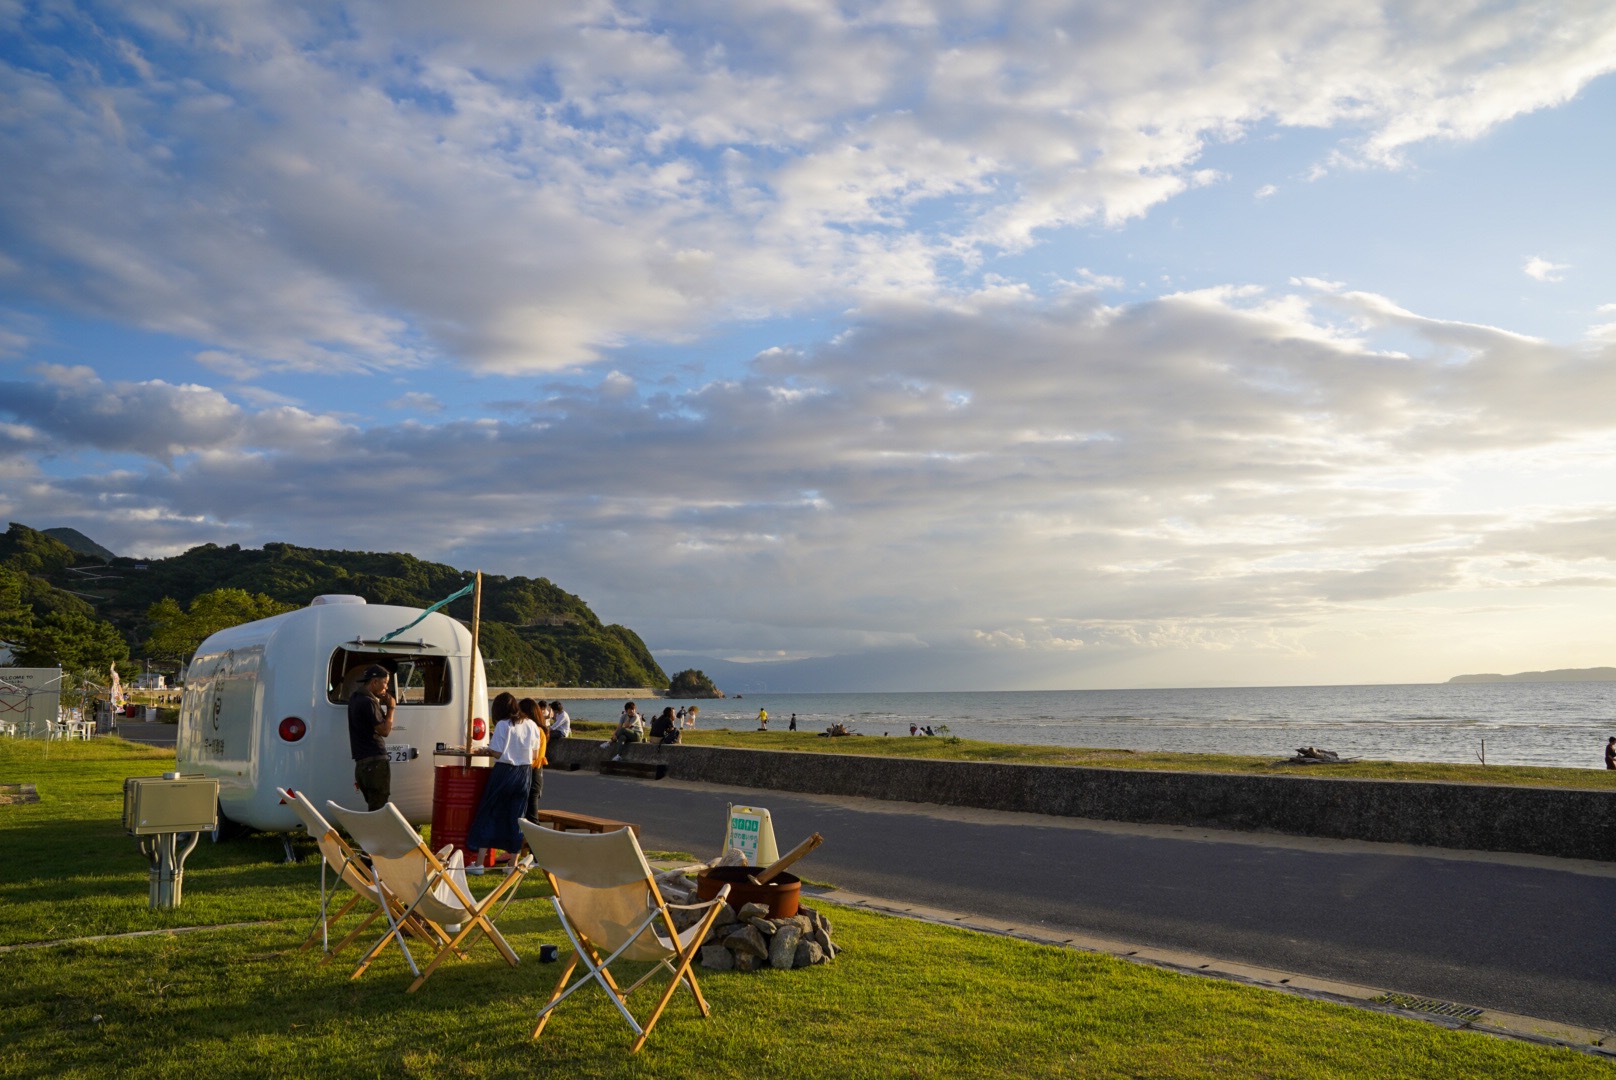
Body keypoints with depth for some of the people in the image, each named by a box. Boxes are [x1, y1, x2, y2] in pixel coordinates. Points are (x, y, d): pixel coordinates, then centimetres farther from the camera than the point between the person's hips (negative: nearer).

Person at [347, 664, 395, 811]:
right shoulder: (368, 702, -15)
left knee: (373, 807, 14)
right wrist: (390, 708, -4)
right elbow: (384, 730, -16)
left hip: (361, 762, 10)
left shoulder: (356, 698, 16)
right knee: (378, 808, -8)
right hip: (375, 762, -10)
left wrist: (381, 703, 11)